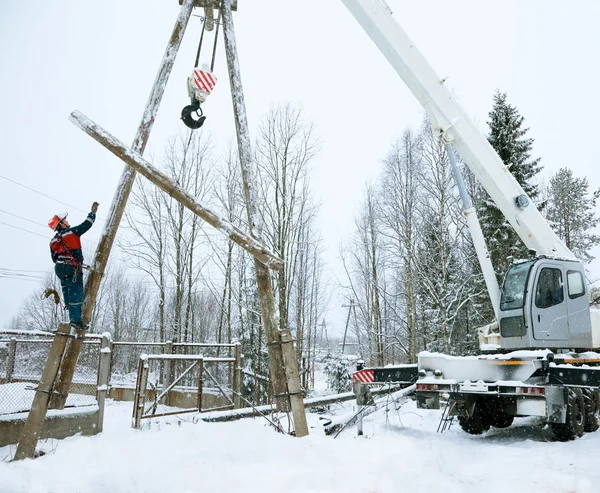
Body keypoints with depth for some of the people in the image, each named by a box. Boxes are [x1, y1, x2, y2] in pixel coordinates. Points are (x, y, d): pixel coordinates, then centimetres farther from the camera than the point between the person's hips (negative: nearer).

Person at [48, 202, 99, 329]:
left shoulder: (53, 241, 13)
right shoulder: (71, 232, -8)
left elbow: (54, 258, 16)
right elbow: (86, 225, -8)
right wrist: (93, 212, 4)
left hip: (60, 269, 7)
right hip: (73, 268, -7)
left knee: (67, 294, 13)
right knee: (76, 293, -7)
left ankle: (72, 318, 16)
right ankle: (75, 320, -12)